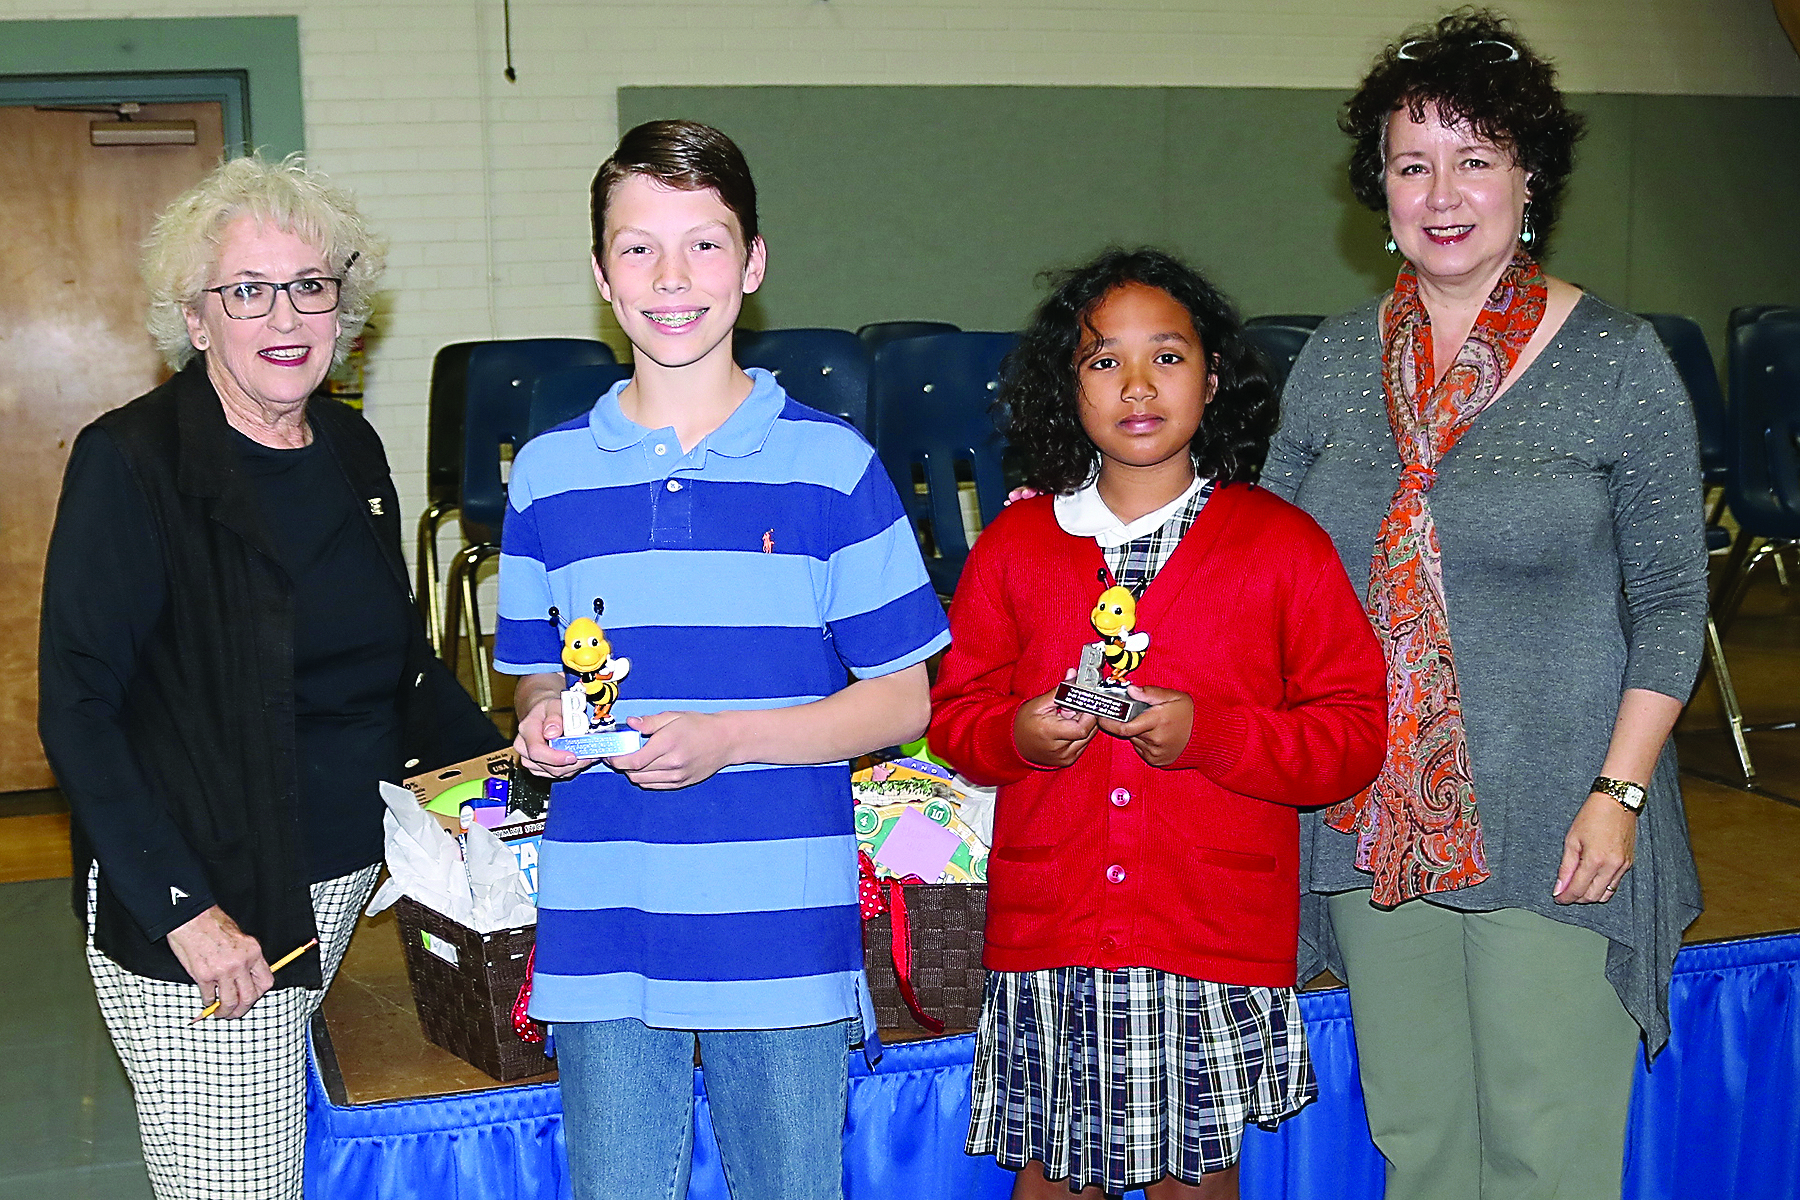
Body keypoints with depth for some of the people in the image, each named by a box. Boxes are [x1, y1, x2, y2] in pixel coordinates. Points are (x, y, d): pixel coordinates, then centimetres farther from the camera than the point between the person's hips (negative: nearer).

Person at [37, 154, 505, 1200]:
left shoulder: (352, 449, 8)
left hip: (353, 878, 6)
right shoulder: (132, 463, -11)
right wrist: (181, 908, -19)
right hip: (202, 915, -6)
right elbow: (77, 711, -13)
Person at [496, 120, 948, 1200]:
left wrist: (728, 738, -14)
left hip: (784, 929, -2)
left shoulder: (832, 465, -2)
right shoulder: (549, 473, 7)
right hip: (600, 934, 2)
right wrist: (544, 722, -7)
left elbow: (903, 701, -1)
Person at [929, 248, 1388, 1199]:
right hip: (1047, 935, 2)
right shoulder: (1014, 544, 6)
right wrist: (1015, 734, -11)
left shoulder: (1283, 544, 0)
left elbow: (1356, 735, -2)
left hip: (1217, 942, -1)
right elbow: (955, 710, 11)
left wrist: (1209, 735, -16)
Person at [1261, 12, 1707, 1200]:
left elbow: (1671, 600, -4)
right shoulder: (1334, 363, 5)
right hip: (1374, 822, 4)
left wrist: (1621, 790, -11)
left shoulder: (1618, 360, -5)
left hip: (1552, 827, -3)